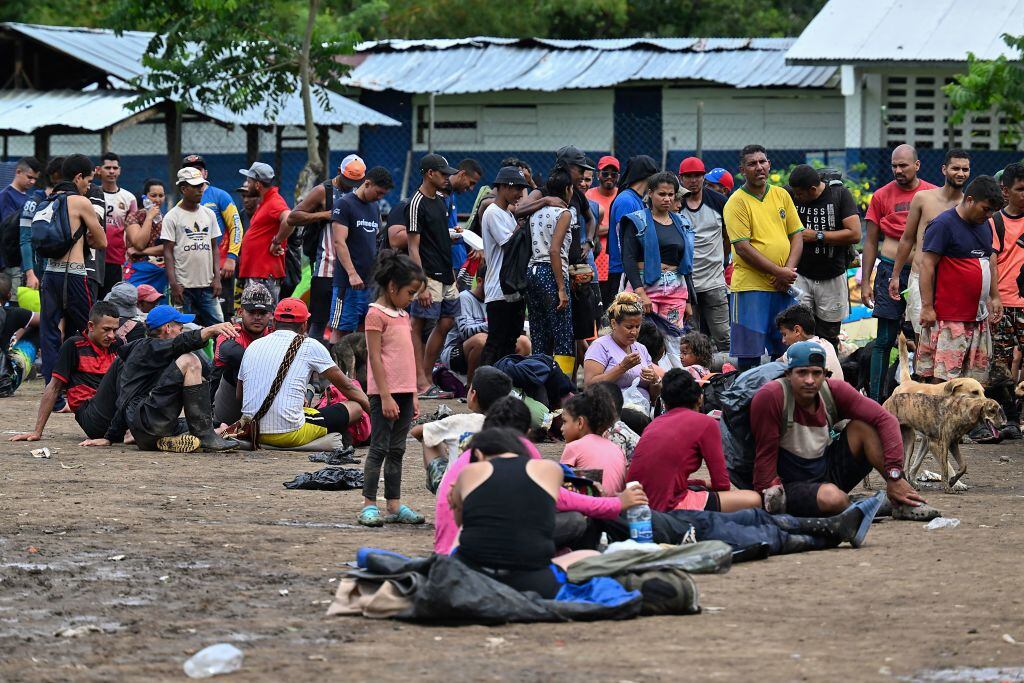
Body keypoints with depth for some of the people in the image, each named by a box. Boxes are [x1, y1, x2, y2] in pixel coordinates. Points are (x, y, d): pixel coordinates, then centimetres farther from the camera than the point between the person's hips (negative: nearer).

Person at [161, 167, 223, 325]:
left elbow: (214, 247, 15)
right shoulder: (172, 217, -2)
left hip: (207, 284, 4)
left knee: (217, 324, -1)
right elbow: (168, 252, -5)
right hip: (183, 285, -4)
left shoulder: (209, 214, 13)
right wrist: (174, 284, -13)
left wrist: (217, 277, 4)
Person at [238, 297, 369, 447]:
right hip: (289, 433, -6)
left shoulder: (253, 346, 13)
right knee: (355, 407, 5)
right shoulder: (309, 346, 1)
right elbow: (346, 386, 9)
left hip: (253, 433, 6)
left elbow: (239, 395, 24)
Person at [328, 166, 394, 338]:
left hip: (370, 281, 8)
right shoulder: (344, 205, -6)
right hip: (348, 283, -8)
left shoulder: (374, 208, 18)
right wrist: (352, 274, -22)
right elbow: (339, 242, -14)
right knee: (341, 331, -7)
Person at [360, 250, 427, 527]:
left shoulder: (402, 315, 16)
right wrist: (385, 396, -18)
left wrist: (413, 395, 16)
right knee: (379, 449, -6)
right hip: (385, 393, -8)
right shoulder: (376, 314, -9)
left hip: (404, 392, 8)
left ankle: (394, 505, 11)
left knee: (397, 450, 9)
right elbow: (375, 358, -14)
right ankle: (369, 505, -4)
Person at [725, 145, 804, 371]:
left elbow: (796, 236, 11)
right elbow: (742, 248, -12)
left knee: (785, 352, 9)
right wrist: (779, 272, -15)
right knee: (749, 355, -5)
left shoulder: (781, 195, 11)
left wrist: (789, 271, -6)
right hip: (751, 286, -5)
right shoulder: (738, 202, -5)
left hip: (783, 286, 5)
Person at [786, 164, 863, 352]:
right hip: (801, 275, 0)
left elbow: (855, 235, -12)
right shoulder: (791, 196, -2)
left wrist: (817, 236, -13)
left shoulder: (839, 194, -6)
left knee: (828, 338, 8)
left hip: (832, 278, 0)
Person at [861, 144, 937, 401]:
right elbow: (871, 242, 7)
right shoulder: (881, 196, 3)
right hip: (891, 271, -1)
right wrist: (865, 282, 2)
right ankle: (875, 399, -2)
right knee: (885, 339, -3)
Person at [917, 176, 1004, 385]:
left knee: (978, 378, 7)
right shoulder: (943, 224, -10)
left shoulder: (985, 225, 15)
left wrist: (995, 297, 19)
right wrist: (927, 307, -17)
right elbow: (927, 265, -13)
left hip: (979, 318, 8)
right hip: (949, 318, -8)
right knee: (945, 378, -11)